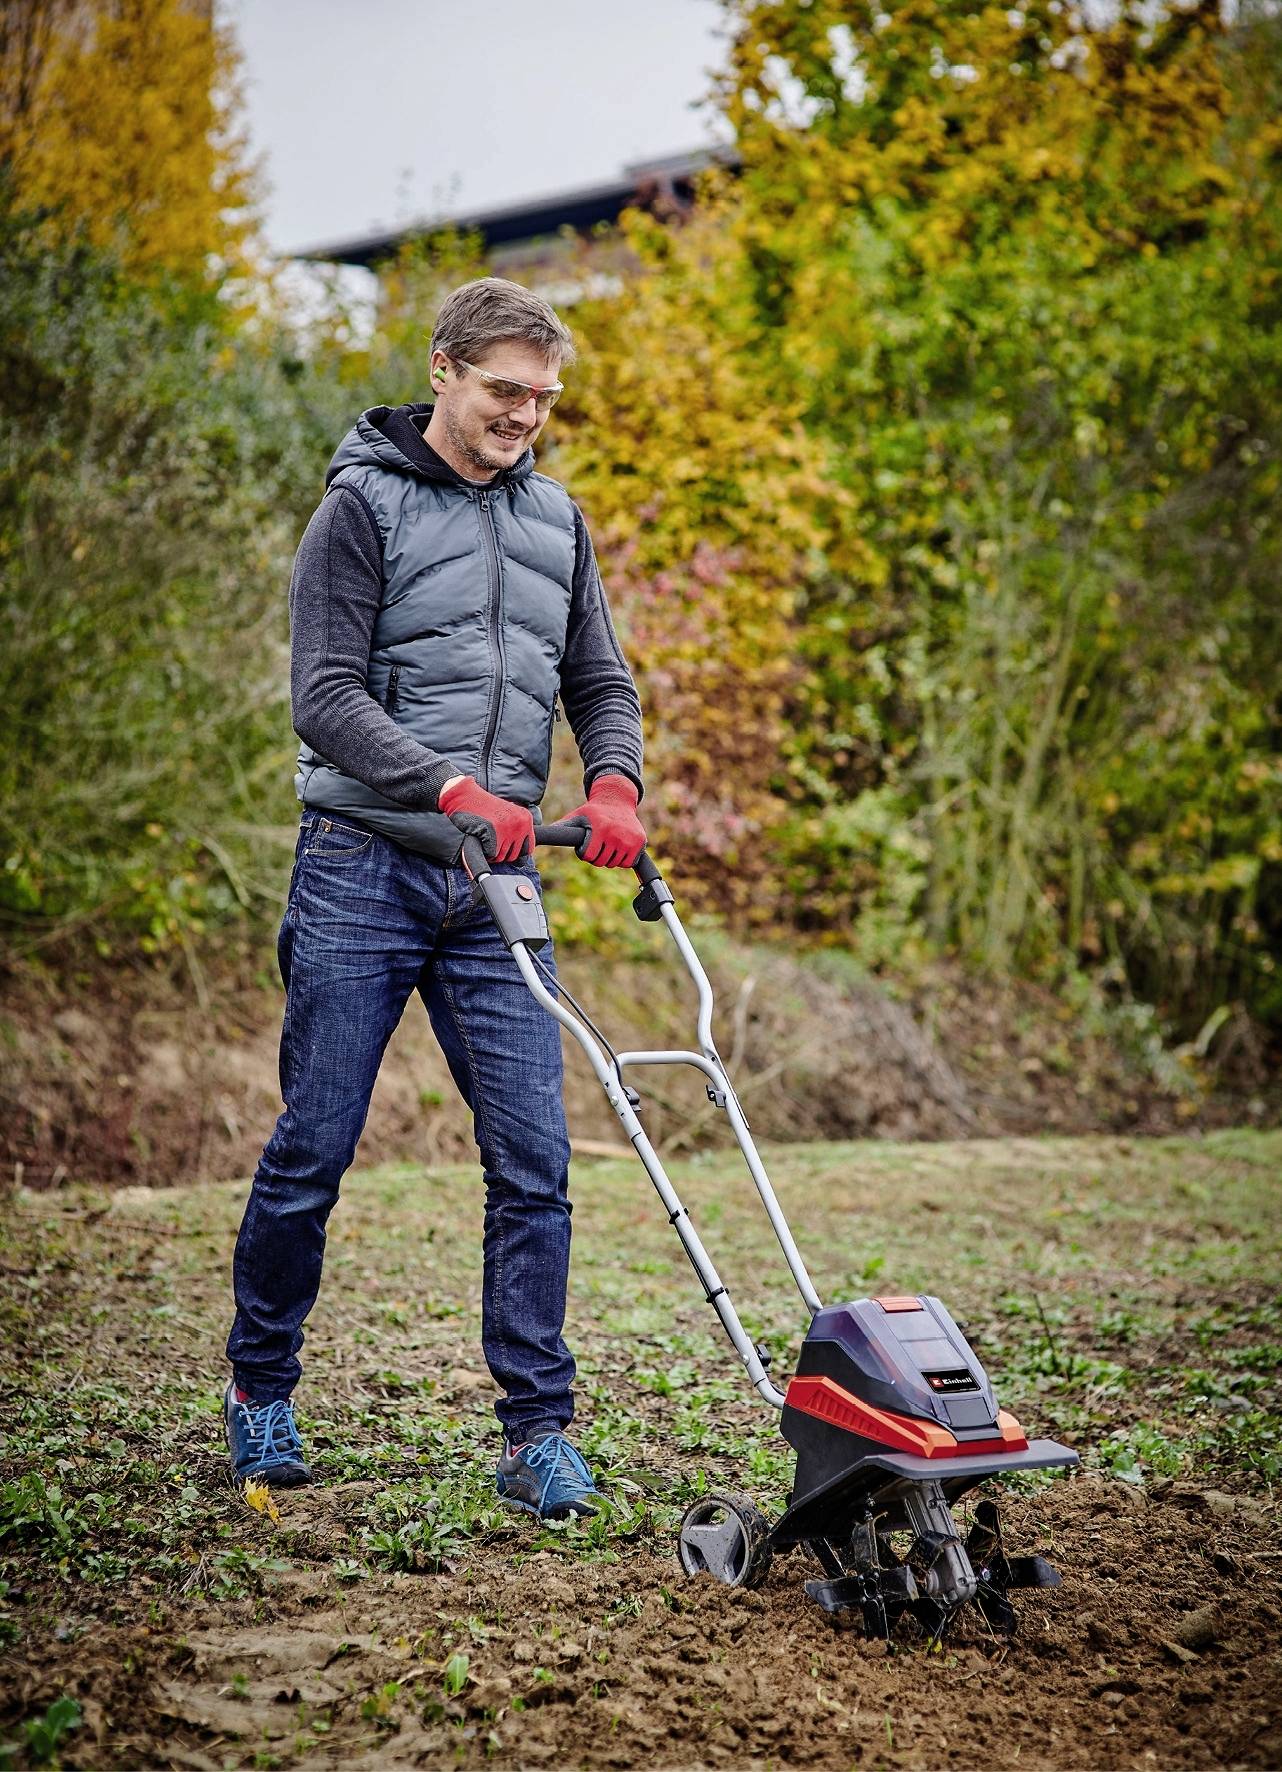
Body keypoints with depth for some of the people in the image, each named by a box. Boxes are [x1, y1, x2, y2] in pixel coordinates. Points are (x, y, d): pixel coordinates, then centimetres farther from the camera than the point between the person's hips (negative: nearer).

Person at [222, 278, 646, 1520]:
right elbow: (325, 694, -11)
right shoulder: (365, 506, -3)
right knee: (312, 1153, 3)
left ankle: (537, 1433, 4)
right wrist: (451, 787, -23)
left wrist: (614, 781, -4)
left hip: (495, 890, 4)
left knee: (533, 1162, -3)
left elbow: (600, 683, 17)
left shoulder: (555, 521, 15)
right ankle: (260, 1392, 23)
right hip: (362, 870, -4)